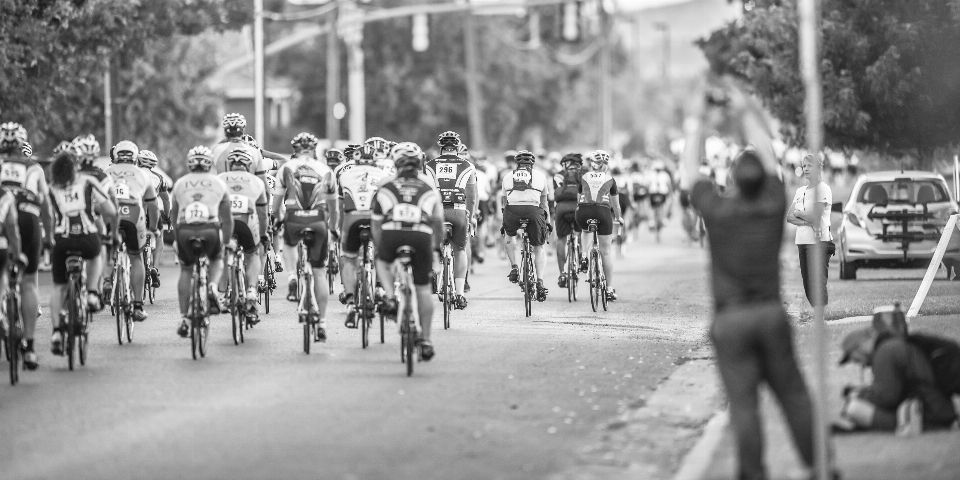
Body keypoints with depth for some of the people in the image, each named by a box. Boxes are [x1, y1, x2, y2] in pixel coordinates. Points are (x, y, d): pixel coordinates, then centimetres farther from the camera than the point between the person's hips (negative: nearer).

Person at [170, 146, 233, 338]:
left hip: (185, 230, 1)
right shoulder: (218, 183, 19)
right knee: (217, 260, 28)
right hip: (210, 229, -1)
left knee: (186, 270, 19)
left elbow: (173, 215, 26)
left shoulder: (180, 183, 20)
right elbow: (227, 217, 23)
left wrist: (177, 237, 39)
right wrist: (228, 239, 35)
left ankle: (184, 318, 12)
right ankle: (212, 288, -2)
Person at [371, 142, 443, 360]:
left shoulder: (387, 184, 19)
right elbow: (438, 219, 17)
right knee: (423, 288, 13)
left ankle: (389, 296, 6)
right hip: (421, 236, 0)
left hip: (392, 235, 0)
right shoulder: (429, 184, 21)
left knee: (383, 262, 33)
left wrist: (379, 248, 31)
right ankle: (426, 339, 15)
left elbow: (376, 222, 20)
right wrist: (437, 244, 31)